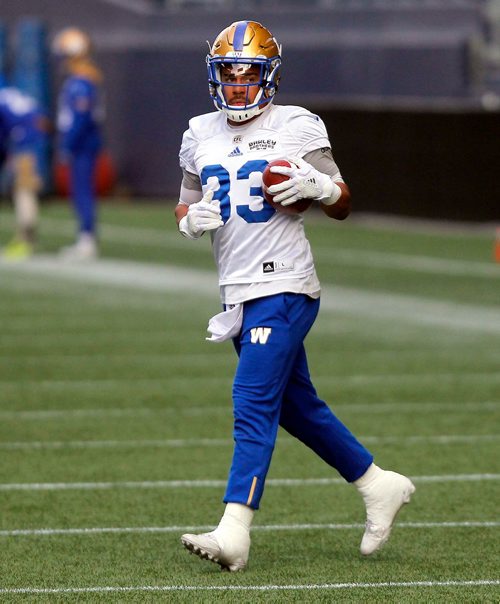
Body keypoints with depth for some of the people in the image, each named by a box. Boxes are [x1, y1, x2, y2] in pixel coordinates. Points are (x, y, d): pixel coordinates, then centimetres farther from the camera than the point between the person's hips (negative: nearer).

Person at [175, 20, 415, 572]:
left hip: (283, 288, -7)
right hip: (238, 293, 7)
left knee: (253, 405, -15)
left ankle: (234, 533, -21)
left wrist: (316, 185, -19)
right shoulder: (201, 135, 12)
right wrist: (190, 219, -2)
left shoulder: (297, 127, -3)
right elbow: (186, 207, 21)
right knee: (296, 406, 14)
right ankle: (378, 485, 30)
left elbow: (342, 206, 2)